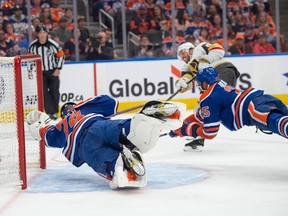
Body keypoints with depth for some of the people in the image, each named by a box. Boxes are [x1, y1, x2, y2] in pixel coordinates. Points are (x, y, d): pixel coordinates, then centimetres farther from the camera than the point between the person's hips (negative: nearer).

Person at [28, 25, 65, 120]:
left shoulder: (53, 44, -14)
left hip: (53, 72, -1)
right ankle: (50, 112, -4)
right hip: (40, 72, 1)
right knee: (44, 92, -5)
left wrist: (58, 69, -6)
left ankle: (55, 111, 16)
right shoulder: (32, 45, -9)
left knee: (54, 90, 2)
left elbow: (61, 55, -3)